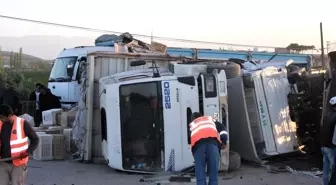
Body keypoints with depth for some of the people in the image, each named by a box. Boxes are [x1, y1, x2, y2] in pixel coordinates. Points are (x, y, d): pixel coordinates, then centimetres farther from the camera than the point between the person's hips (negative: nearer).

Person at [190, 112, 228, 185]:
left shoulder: (192, 124, 38)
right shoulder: (210, 119, 39)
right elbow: (221, 127, 21)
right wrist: (224, 141, 12)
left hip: (198, 143, 0)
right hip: (212, 141, 0)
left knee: (200, 176, 3)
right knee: (213, 175, 5)